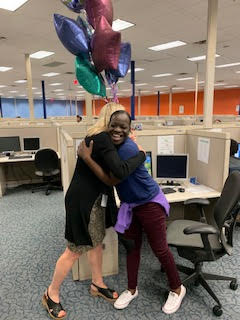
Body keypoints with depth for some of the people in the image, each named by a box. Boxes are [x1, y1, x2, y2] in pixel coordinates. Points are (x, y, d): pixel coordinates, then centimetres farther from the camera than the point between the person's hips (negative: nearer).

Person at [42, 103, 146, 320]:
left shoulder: (100, 136, 6)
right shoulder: (102, 138, -24)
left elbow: (111, 162, 18)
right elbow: (121, 170, -33)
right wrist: (141, 154, -18)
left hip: (96, 199, 10)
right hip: (82, 201, -10)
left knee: (97, 242, 21)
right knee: (75, 250, 6)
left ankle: (97, 285, 42)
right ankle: (51, 294, 29)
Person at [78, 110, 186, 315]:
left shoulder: (128, 149, -29)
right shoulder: (110, 144, -2)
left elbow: (110, 179, -25)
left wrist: (86, 157, -24)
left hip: (150, 203, -7)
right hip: (129, 204, 8)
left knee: (160, 249, 7)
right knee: (132, 247, 17)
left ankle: (177, 289, 32)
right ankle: (132, 290, 37)